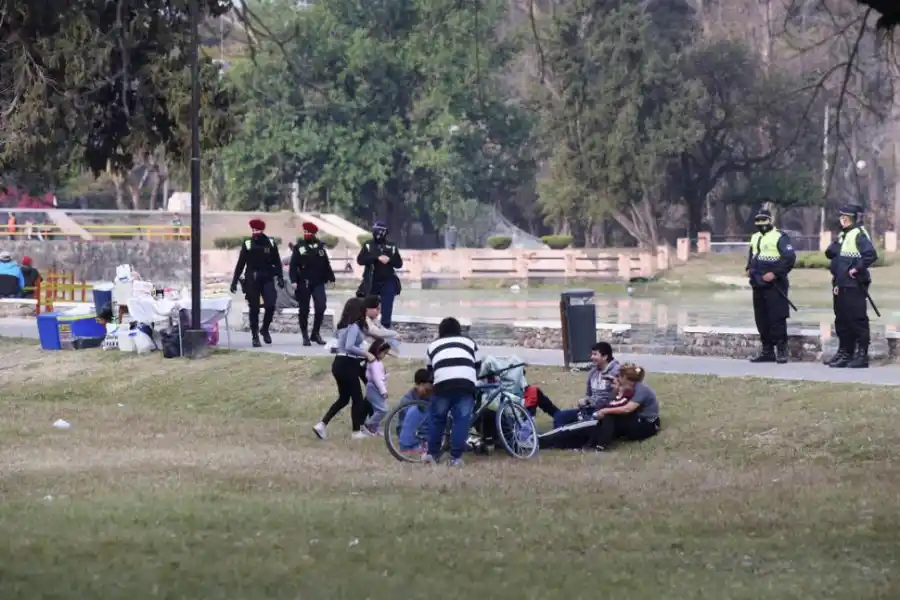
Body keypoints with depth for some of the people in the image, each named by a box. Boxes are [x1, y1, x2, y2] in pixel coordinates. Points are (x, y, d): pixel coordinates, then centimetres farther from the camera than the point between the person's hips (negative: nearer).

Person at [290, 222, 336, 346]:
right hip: (304, 283, -1)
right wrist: (294, 280, -15)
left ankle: (316, 333, 7)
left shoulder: (320, 246, 6)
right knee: (304, 310, 4)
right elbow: (293, 265, -5)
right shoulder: (299, 247, 0)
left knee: (320, 308, -8)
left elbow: (326, 263, 8)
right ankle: (305, 337, 14)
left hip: (318, 283, 1)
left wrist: (330, 278, 6)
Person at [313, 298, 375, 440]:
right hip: (347, 365, -9)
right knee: (357, 398, 7)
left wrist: (363, 354, 14)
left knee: (343, 398, 17)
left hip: (339, 363, 9)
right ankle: (356, 431, 16)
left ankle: (322, 425, 8)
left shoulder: (344, 325, 11)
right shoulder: (354, 326, -16)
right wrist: (366, 354, -19)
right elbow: (349, 347, -28)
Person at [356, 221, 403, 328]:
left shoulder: (392, 247, 6)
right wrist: (377, 258, -22)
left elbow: (399, 264, 5)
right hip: (372, 283, 0)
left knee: (386, 310, -2)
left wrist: (389, 259, -16)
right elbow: (360, 260, -11)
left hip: (388, 283, 1)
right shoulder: (368, 246, 3)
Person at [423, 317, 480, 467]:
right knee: (461, 420, 5)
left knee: (436, 418, 16)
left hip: (443, 384, 0)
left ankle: (433, 454, 20)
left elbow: (430, 369, 34)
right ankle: (456, 457, 0)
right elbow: (478, 366, 34)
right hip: (466, 384, 0)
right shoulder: (469, 342, 30)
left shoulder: (433, 345, 30)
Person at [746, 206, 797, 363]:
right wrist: (749, 269, 12)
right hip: (758, 285, 8)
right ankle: (767, 350, 17)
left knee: (777, 318, -8)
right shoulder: (755, 238, 17)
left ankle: (781, 350, -4)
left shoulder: (779, 237, -8)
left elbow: (790, 258, -17)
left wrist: (775, 273, -20)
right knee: (761, 319, 10)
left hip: (774, 286, -8)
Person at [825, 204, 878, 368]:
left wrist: (857, 268, -19)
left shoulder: (859, 234, -11)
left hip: (854, 285, -10)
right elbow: (829, 253, 21)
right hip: (840, 285, 10)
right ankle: (844, 353, 21)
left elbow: (871, 255, -23)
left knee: (857, 320, -7)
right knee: (841, 320, 13)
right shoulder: (843, 235, 17)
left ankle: (862, 356, -5)